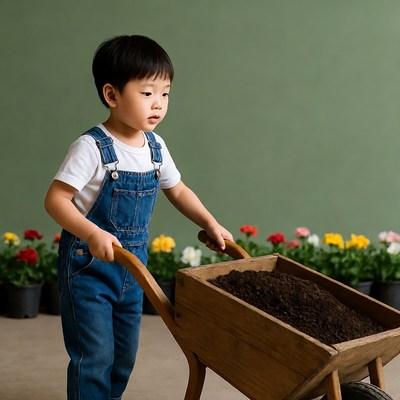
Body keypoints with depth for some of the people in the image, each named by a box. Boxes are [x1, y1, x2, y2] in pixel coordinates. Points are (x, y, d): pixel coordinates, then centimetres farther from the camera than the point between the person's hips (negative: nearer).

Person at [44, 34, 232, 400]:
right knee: (94, 355, -3)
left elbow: (177, 191, 16)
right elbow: (56, 199, -22)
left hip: (132, 266, 7)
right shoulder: (92, 148, -19)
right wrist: (92, 233, -36)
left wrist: (211, 224, 6)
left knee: (125, 355, 17)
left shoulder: (156, 148, 1)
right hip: (89, 266, -6)